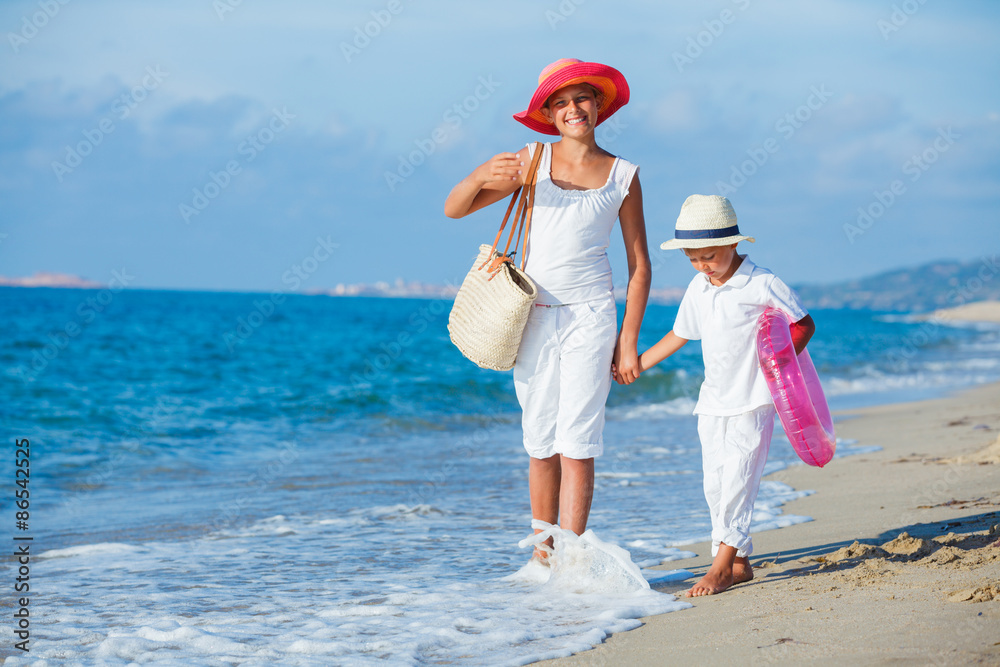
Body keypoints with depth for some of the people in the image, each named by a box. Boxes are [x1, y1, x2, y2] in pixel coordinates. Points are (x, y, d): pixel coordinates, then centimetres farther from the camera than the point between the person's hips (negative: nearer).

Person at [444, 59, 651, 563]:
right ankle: (542, 557, 13)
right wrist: (482, 176, -17)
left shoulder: (623, 176, 3)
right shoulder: (531, 162, 4)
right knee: (541, 445, 5)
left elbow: (639, 265, 6)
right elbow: (453, 210, 5)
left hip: (589, 314, -1)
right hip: (533, 315, 1)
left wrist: (629, 341, 0)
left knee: (577, 444, -7)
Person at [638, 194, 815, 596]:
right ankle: (739, 563, 11)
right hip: (712, 402, 7)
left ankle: (721, 566, -14)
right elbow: (679, 335, 21)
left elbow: (804, 323, -2)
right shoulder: (698, 290, 8)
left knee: (736, 479, -13)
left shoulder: (762, 285, -11)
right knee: (714, 484, 4)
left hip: (752, 401, -7)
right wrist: (635, 364, 18)